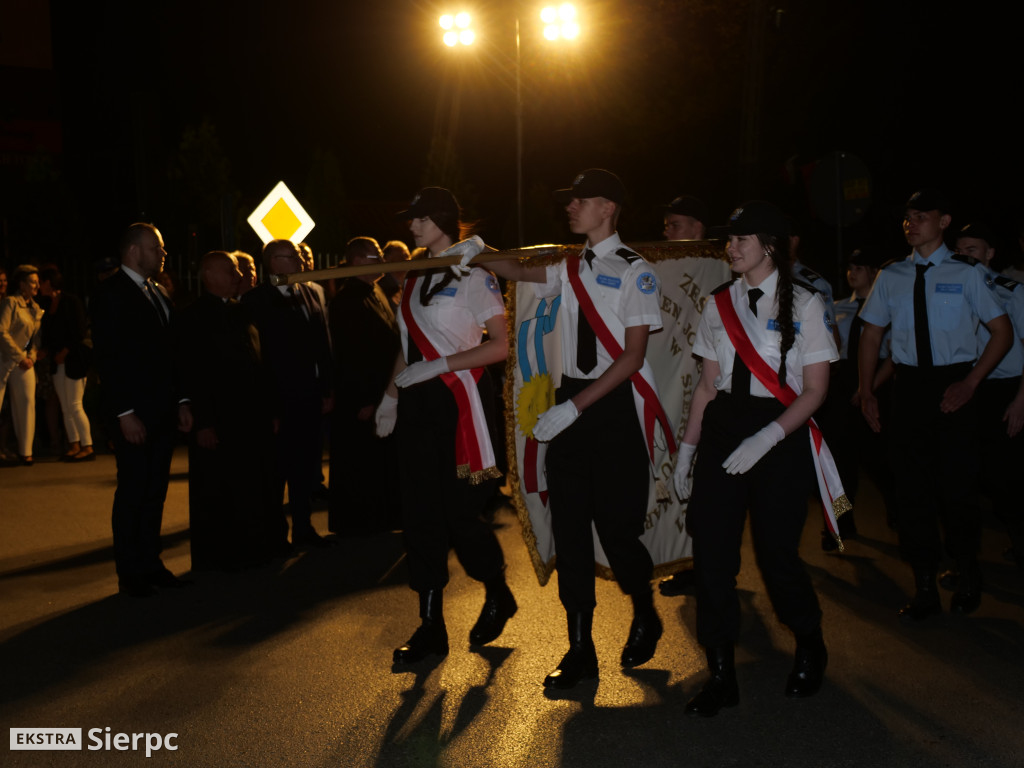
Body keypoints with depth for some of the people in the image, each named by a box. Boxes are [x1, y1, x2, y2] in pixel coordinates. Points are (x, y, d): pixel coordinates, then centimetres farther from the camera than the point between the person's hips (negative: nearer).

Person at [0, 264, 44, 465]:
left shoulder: (36, 309, 13)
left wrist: (31, 357, -2)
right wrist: (20, 357, -16)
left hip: (23, 361, 6)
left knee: (27, 403, 0)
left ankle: (25, 451, 6)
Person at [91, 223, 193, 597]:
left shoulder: (158, 292, 15)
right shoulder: (111, 292, -8)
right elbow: (107, 356, -13)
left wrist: (181, 400, 10)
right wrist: (125, 412, -17)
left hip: (163, 411, 7)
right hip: (135, 414, -7)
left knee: (155, 492, 12)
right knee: (132, 493, 1)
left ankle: (150, 563, 21)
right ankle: (129, 574, 11)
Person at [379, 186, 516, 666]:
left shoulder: (472, 273, -6)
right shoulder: (414, 277, 15)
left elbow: (500, 345, -12)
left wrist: (436, 367, -17)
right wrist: (391, 396, 12)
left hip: (460, 398, -7)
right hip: (418, 404, 7)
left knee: (459, 513, -5)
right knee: (421, 513, 4)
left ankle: (498, 596, 23)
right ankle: (431, 627, 12)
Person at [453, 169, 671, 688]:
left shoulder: (634, 271, -8)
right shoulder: (570, 267, 12)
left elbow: (633, 356, -13)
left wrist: (574, 407, -17)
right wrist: (480, 255, 5)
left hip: (616, 406, -6)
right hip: (570, 403, 6)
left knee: (617, 525, -1)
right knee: (569, 528, 5)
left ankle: (644, 619, 30)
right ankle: (579, 650, 15)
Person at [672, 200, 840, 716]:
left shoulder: (804, 305, -2)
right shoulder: (719, 305, 10)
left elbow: (815, 390, -6)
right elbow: (708, 384, 12)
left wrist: (765, 439, -17)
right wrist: (687, 448, 6)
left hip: (779, 431, -4)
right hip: (721, 426, 4)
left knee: (776, 551, -1)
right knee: (711, 549, -2)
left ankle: (809, 649, 31)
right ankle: (721, 674, 11)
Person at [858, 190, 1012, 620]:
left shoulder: (965, 273, -1)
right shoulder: (891, 276, 7)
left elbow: (1003, 332, 0)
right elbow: (872, 333, 13)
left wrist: (970, 383, -9)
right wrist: (866, 391, 3)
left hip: (954, 386, -3)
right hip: (909, 385, 3)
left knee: (956, 484, 1)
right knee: (912, 487, 4)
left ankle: (968, 581, 24)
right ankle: (925, 590, 16)